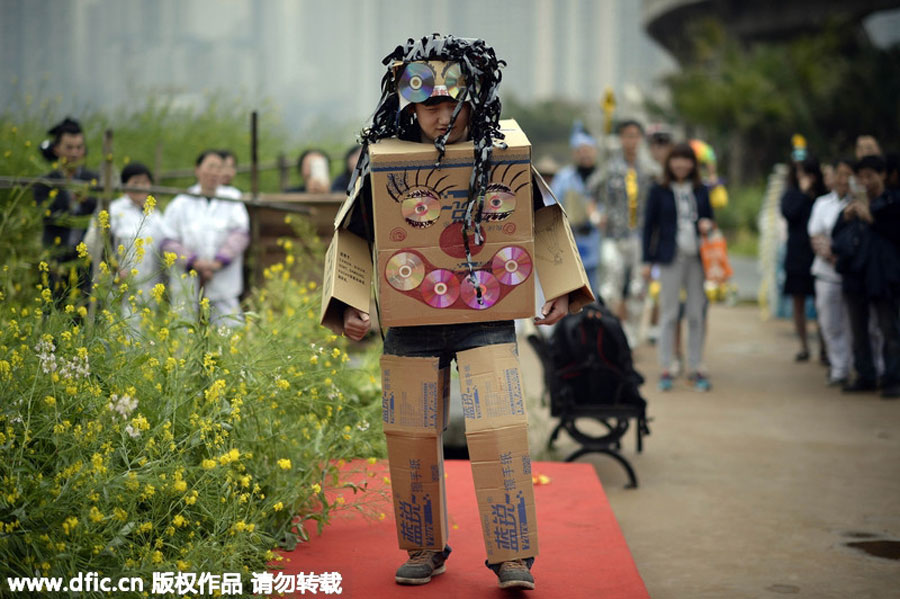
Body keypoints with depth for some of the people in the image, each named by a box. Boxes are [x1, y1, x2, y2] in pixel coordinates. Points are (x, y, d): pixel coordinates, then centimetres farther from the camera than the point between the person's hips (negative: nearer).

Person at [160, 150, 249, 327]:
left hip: (224, 288, 0)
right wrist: (194, 263, -14)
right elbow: (167, 241, 0)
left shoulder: (232, 202, 8)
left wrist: (218, 262, -15)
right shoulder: (180, 204, 5)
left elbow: (240, 234, -3)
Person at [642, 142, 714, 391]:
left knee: (696, 314, 3)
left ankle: (695, 368, 10)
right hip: (670, 257, -2)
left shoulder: (701, 191, 12)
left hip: (696, 257, 3)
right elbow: (649, 226, 4)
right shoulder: (659, 191, 4)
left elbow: (709, 218, 20)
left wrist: (707, 224, -5)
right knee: (669, 313, -1)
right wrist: (647, 260, -1)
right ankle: (665, 369, 4)